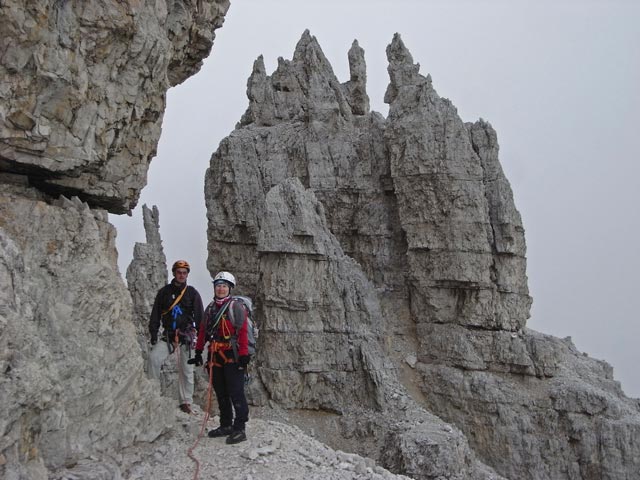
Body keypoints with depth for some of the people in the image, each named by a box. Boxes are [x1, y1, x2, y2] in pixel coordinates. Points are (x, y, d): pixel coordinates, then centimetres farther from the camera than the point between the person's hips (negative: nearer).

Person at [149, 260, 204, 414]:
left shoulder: (192, 293, 5)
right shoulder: (164, 292, 9)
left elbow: (199, 316, 3)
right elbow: (155, 315, 10)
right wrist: (153, 335, 2)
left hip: (186, 336, -1)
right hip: (168, 335, 1)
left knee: (186, 369, 0)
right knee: (153, 357, -20)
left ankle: (186, 402, 8)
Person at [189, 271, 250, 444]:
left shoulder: (236, 307, -5)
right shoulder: (210, 308, 16)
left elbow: (243, 332, -12)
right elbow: (203, 331, 19)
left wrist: (244, 354, -18)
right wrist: (198, 351, 15)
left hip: (232, 356, -7)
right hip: (215, 356, 7)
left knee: (236, 393, -7)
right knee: (221, 393, 13)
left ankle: (239, 428, -4)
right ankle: (225, 425, 24)